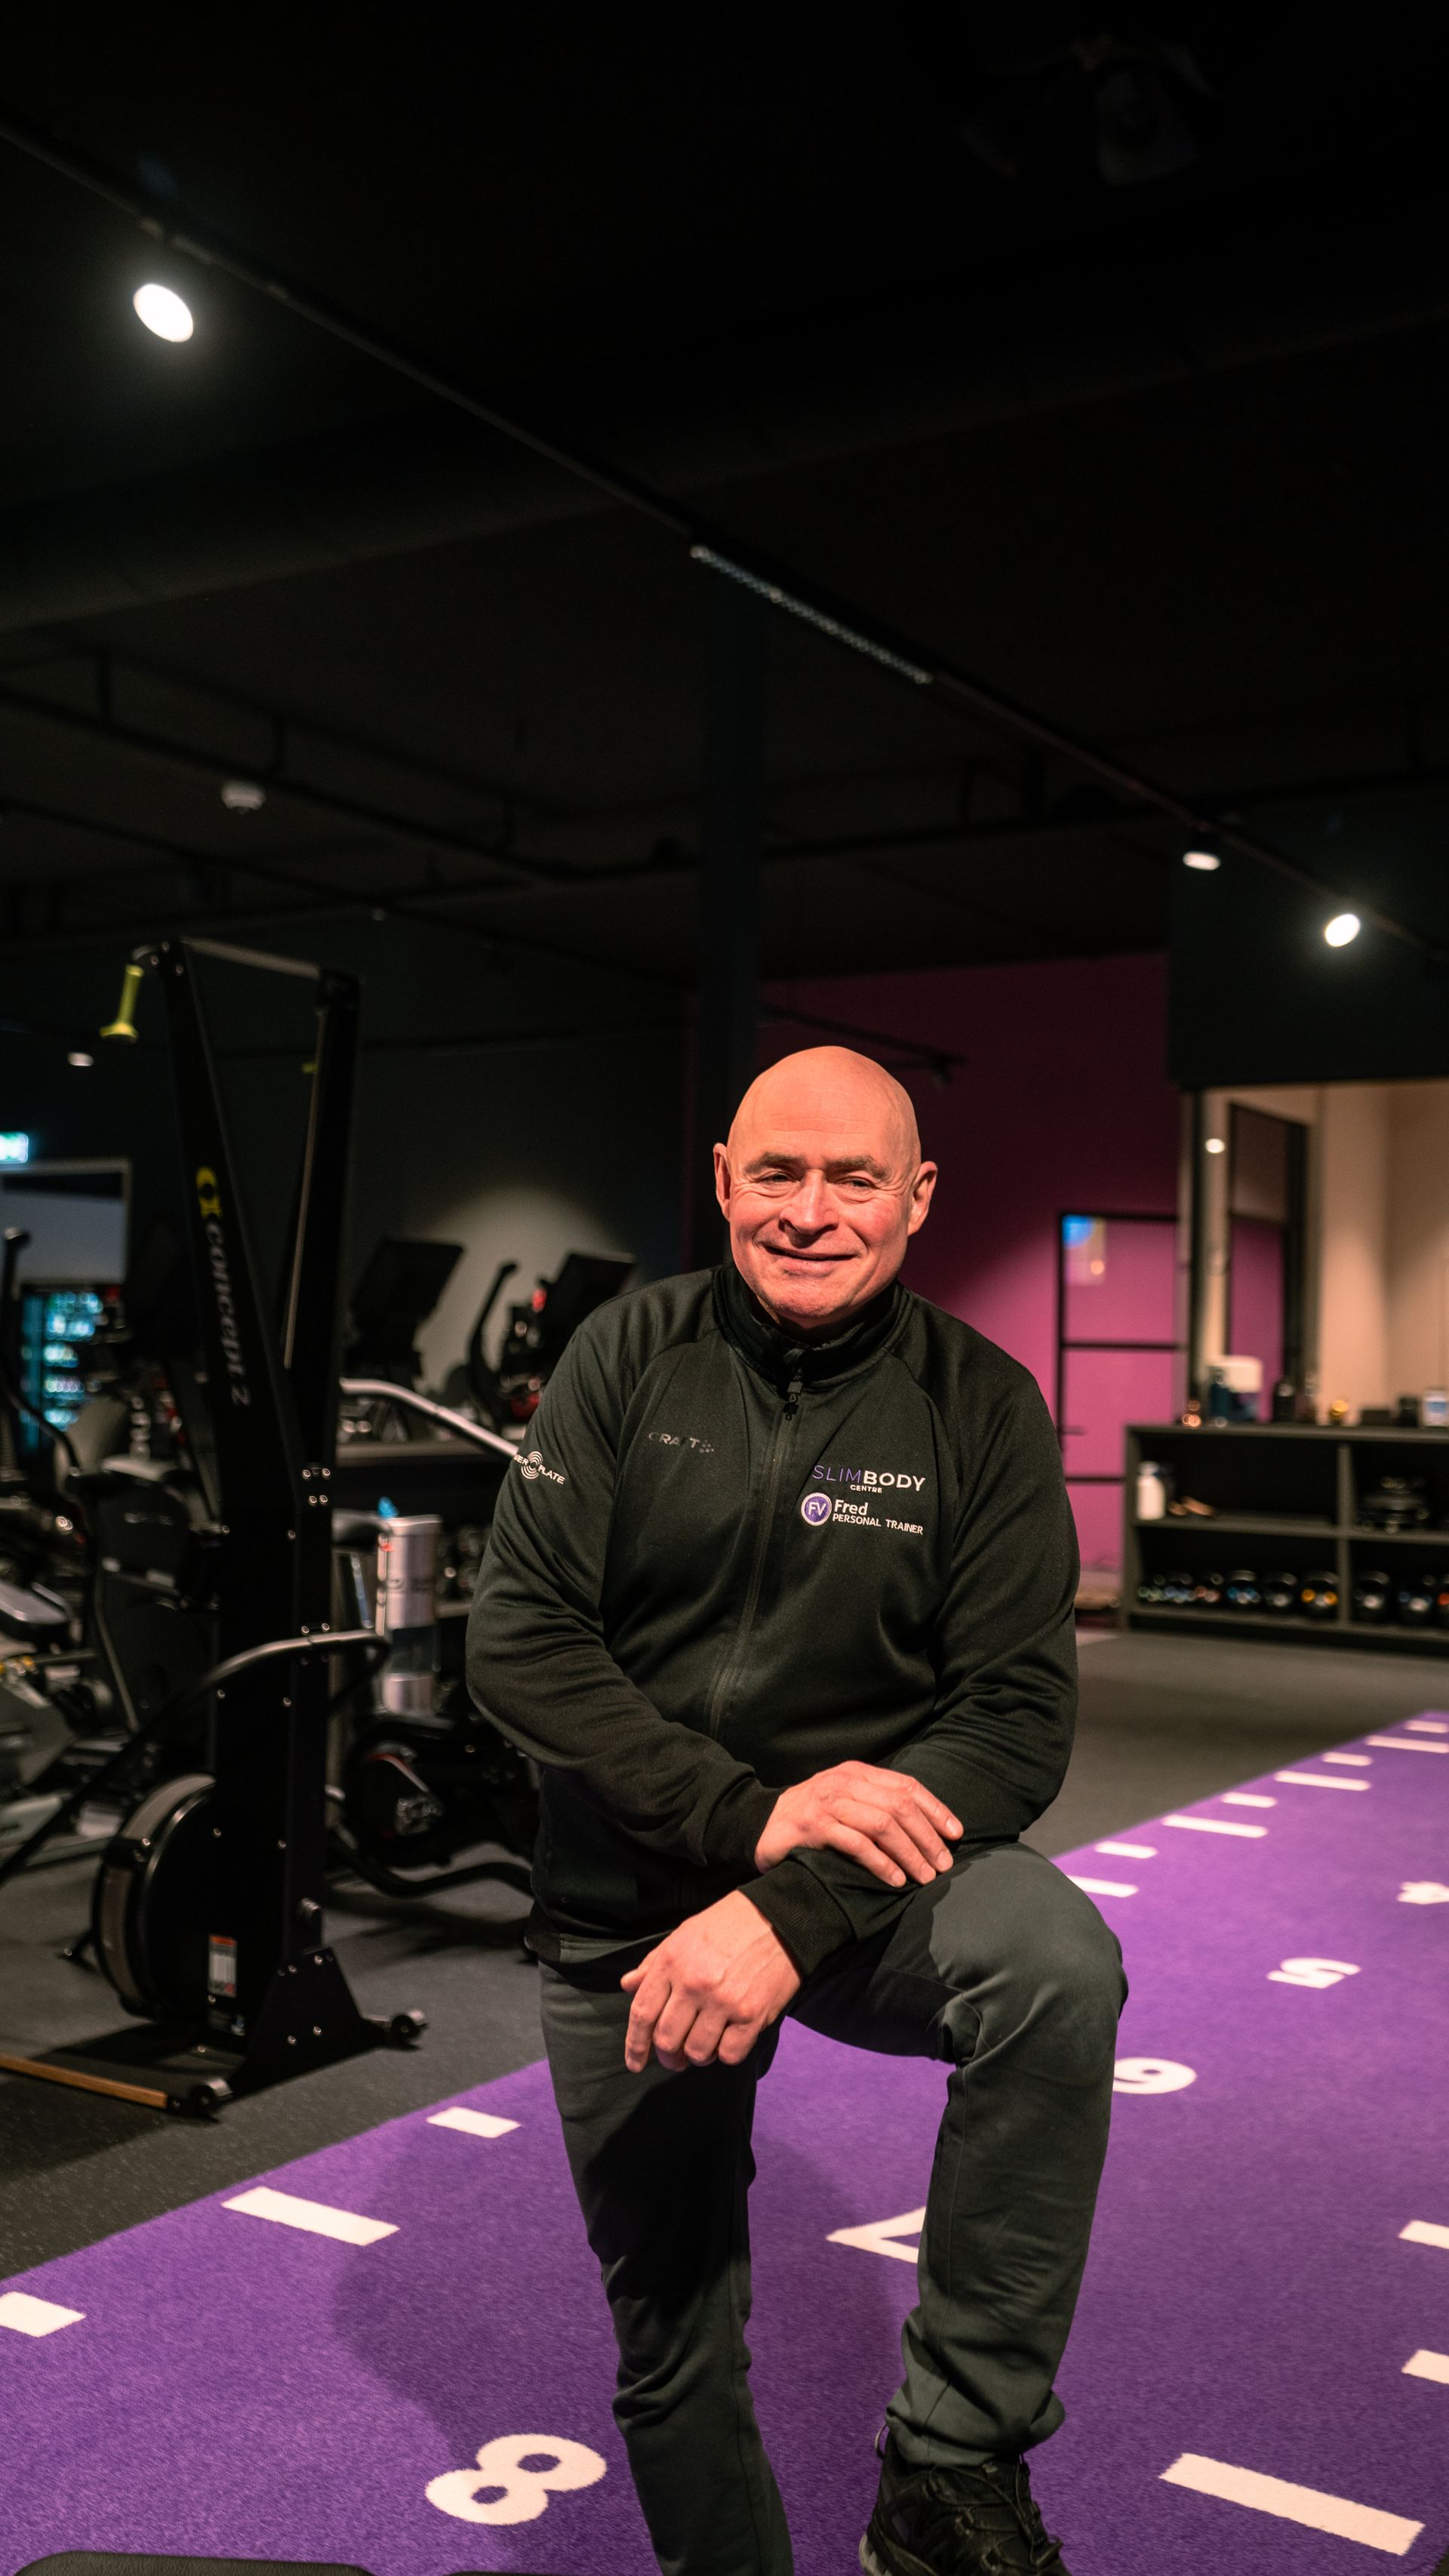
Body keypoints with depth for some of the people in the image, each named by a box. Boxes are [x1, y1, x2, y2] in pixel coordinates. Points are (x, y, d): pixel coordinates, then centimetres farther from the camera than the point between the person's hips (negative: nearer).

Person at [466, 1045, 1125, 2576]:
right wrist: (748, 1813, -23)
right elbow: (519, 1641, -11)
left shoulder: (980, 1407, -8)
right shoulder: (630, 1356, -6)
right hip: (627, 1904, 1)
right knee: (669, 2329, 12)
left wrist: (793, 1915, -28)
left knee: (1057, 1966, -32)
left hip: (873, 1875, -1)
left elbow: (1018, 1711, -14)